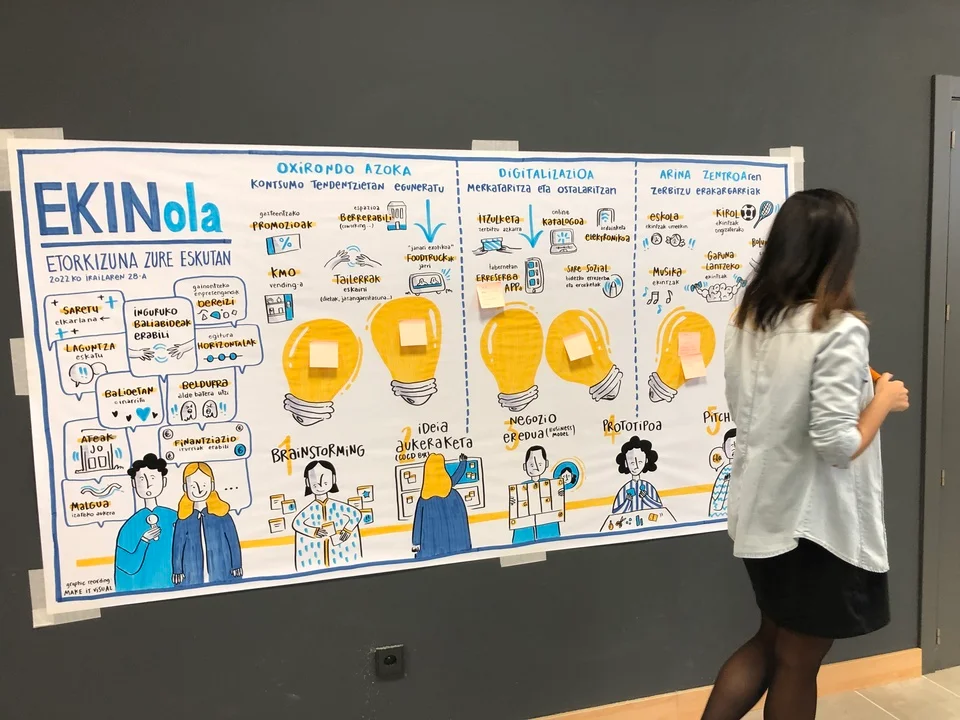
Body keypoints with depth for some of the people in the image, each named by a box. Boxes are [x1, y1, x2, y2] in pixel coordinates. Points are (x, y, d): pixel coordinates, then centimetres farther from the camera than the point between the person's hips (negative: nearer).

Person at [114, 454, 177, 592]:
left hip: (172, 585, 1)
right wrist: (144, 541, -19)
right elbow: (128, 567, -9)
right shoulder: (132, 524, -7)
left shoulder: (174, 518, -4)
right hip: (142, 586, -1)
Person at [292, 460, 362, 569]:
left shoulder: (337, 505, -7)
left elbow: (357, 514, -3)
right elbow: (297, 523, -12)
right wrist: (314, 532, -22)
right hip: (315, 544, -1)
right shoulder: (310, 508, -9)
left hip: (338, 541, 1)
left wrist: (347, 531, -11)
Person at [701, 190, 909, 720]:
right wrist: (883, 400, -6)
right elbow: (837, 445, -24)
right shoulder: (839, 330, -20)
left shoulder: (746, 319, 1)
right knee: (798, 661, 15)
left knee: (771, 641, 25)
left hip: (760, 512, 7)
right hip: (814, 522, -6)